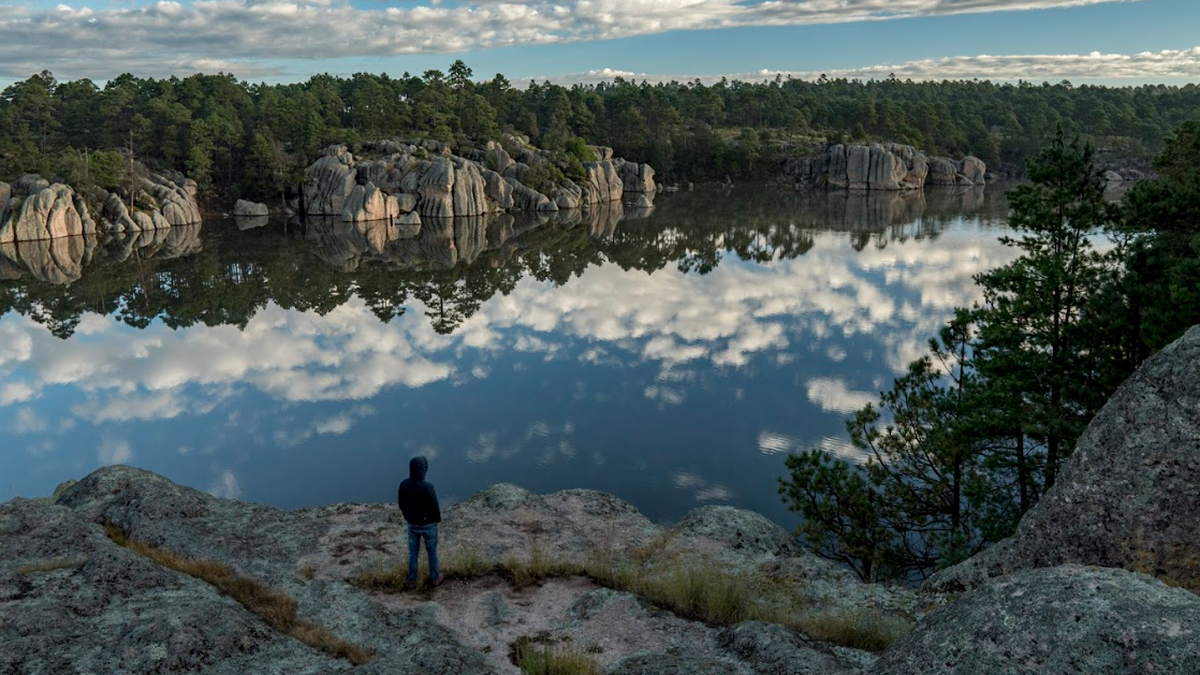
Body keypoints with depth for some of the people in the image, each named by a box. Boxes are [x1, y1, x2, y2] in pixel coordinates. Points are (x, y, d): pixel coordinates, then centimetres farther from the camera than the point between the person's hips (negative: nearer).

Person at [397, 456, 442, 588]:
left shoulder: (403, 484, -18)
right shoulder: (427, 486, -35)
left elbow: (401, 504, -2)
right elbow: (434, 507, -23)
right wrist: (438, 519, 1)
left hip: (412, 524, 4)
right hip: (428, 524, -4)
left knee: (413, 552, 24)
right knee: (432, 551, 22)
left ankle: (412, 581, 37)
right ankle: (435, 577, 42)